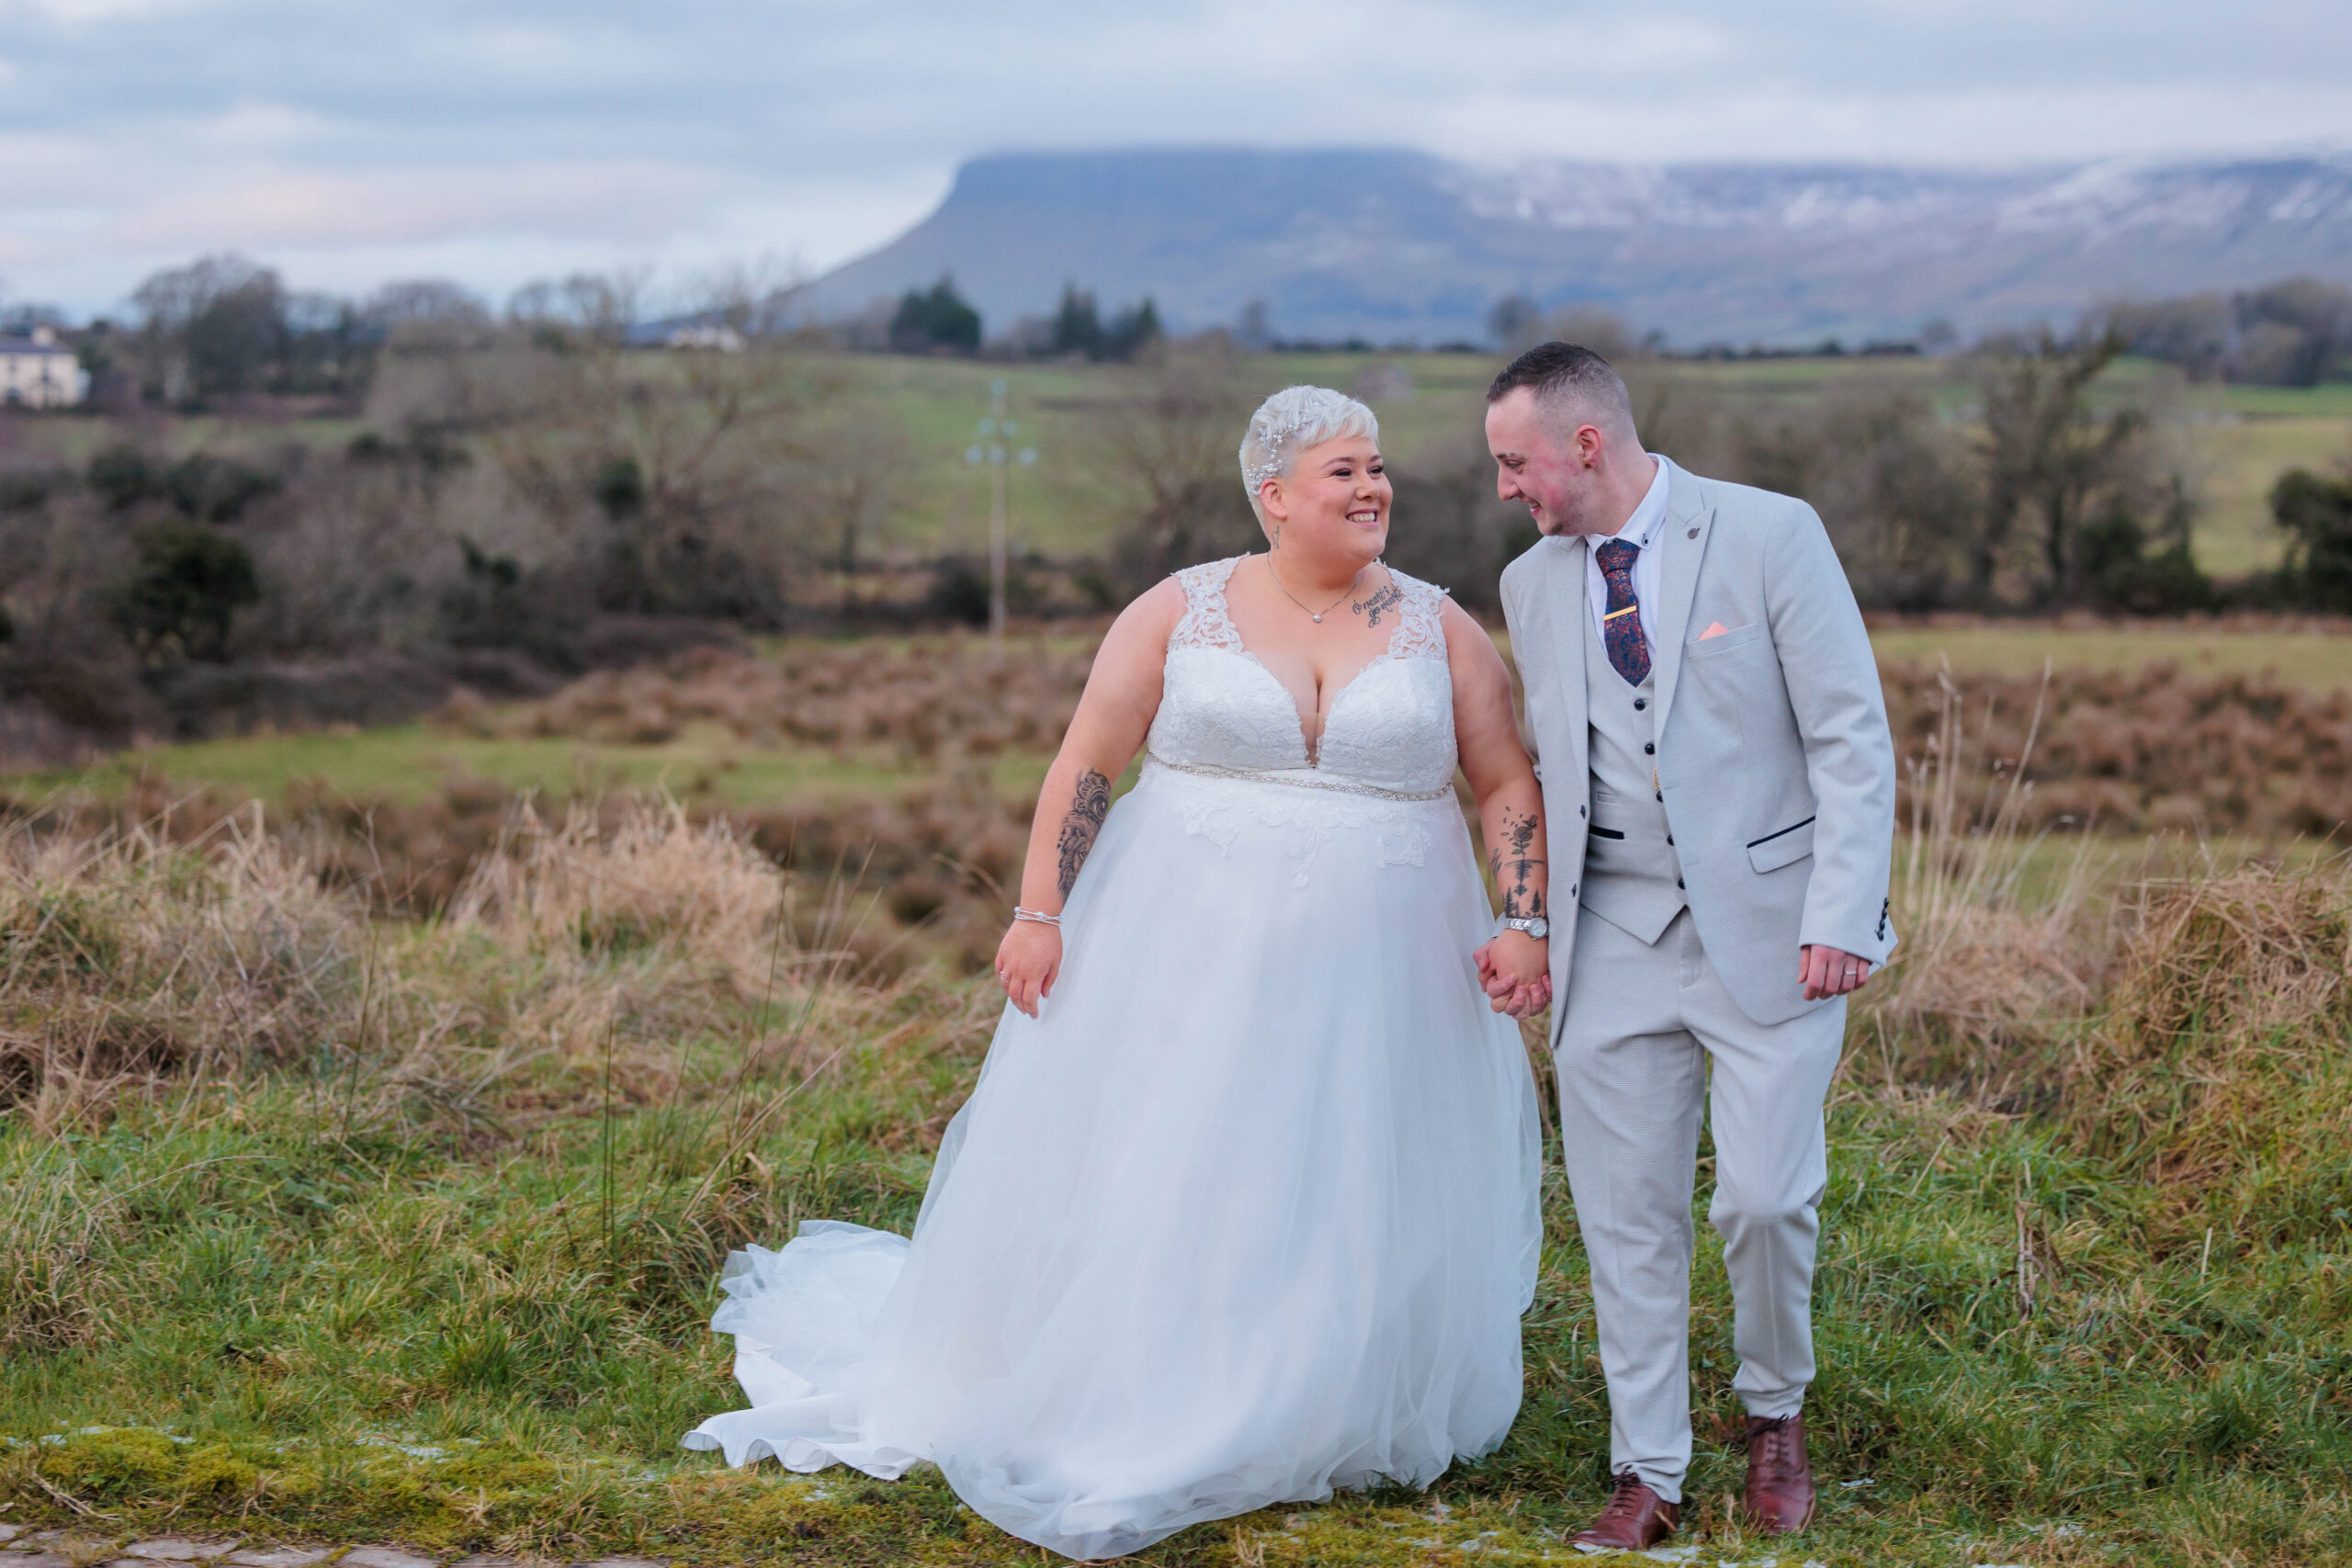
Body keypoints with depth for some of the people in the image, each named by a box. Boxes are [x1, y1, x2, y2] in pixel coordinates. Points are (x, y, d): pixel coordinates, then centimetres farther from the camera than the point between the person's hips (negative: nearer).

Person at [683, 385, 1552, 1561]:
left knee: (1361, 1212, 7)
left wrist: (1524, 923, -8)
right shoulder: (1179, 613, -1)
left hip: (1374, 980, 1)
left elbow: (1509, 785, 5)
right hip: (1187, 959, -1)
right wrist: (1038, 912, -7)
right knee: (1145, 1189, 3)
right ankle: (1105, 1430, 16)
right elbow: (1085, 765, -1)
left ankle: (1342, 1425, 23)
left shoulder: (1440, 630, 3)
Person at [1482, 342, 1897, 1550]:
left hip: (1768, 932, -4)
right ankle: (1648, 1477, 16)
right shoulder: (1532, 585, 9)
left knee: (1765, 1196, -8)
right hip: (1613, 939, 4)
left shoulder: (1770, 535, -6)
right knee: (1625, 1215, 4)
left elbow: (1852, 737, -7)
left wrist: (1841, 918, -15)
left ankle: (1775, 1413, 20)